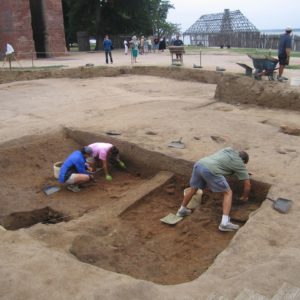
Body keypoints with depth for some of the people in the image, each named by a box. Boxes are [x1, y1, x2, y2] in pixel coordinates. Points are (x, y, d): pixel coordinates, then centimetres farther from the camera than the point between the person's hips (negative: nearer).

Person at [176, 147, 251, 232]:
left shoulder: (229, 149, 33)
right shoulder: (240, 163, 17)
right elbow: (247, 185, 19)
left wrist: (244, 173, 63)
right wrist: (244, 198, 36)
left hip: (199, 164, 7)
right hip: (210, 170, -7)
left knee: (193, 189, 29)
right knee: (228, 193, 8)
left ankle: (182, 210, 47)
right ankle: (225, 223, -1)